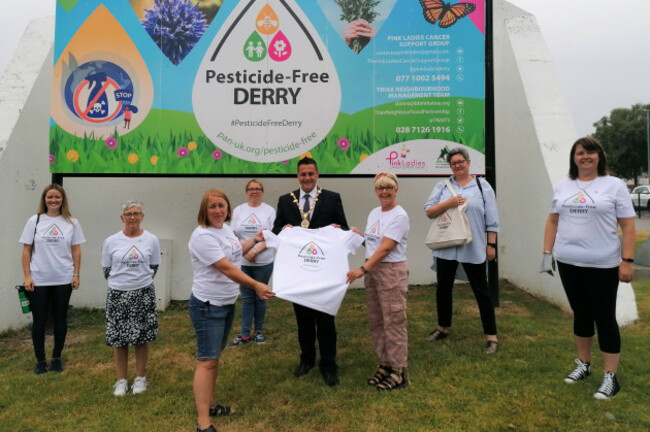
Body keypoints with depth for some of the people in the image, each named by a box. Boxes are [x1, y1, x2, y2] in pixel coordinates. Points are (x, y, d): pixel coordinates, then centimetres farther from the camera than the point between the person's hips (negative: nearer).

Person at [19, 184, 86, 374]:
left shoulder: (72, 223, 1)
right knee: (39, 320, 7)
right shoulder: (34, 221, 0)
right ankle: (40, 360, 21)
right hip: (38, 280, 0)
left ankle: (57, 358, 26)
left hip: (63, 280, 1)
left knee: (60, 319, 10)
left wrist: (76, 275, -1)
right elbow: (26, 251, 1)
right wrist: (27, 276, -5)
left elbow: (76, 251, 4)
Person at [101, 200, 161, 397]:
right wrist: (121, 284, 9)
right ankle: (121, 380, 22)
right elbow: (106, 270, 7)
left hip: (143, 294, 0)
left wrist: (141, 283, 6)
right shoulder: (111, 242, -2)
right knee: (118, 339, 6)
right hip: (117, 295, 1)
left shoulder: (152, 240, -3)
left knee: (142, 338, 8)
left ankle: (140, 377, 23)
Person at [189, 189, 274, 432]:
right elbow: (226, 268, -28)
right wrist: (256, 286, -31)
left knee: (215, 356, 18)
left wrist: (254, 241, 30)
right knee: (207, 361, -6)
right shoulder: (203, 236, -22)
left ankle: (210, 405, 32)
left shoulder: (225, 228, 7)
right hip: (208, 306, -9)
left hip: (227, 303, 9)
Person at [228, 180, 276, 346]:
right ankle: (244, 334, 15)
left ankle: (259, 331, 23)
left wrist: (255, 251, -14)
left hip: (263, 263, -1)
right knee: (246, 298, 7)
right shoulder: (238, 210, 5)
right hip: (242, 262, 1)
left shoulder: (269, 210, 0)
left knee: (260, 297, 9)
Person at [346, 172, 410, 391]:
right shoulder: (374, 213, 11)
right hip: (372, 271, 8)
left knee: (393, 322, 0)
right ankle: (384, 365, 27)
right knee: (376, 321, 13)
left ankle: (398, 373, 13)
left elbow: (385, 249, -21)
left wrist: (362, 269, -25)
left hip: (392, 271, -8)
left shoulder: (399, 216, -14)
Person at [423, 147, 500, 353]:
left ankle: (491, 336, 14)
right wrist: (447, 203, -15)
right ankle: (443, 328, 33)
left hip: (473, 249, -3)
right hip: (445, 247, 3)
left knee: (481, 290, 4)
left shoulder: (482, 186, 1)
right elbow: (429, 211, 0)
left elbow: (492, 220, 0)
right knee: (443, 288, 14)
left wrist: (491, 244, -3)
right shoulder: (442, 186, 7)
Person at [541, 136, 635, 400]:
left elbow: (628, 226, -6)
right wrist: (547, 252, 6)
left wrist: (627, 261, -12)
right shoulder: (563, 187, 9)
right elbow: (553, 221, 12)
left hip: (603, 265, -4)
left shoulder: (614, 185, -4)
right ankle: (583, 365, 32)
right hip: (569, 263, 4)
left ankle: (610, 377, 15)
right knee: (581, 315, 16)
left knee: (605, 318, 3)